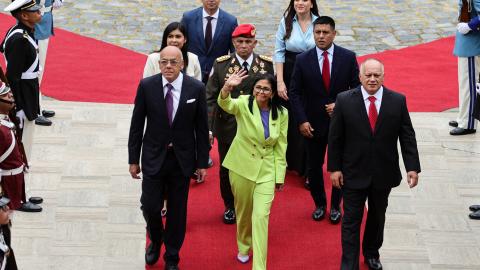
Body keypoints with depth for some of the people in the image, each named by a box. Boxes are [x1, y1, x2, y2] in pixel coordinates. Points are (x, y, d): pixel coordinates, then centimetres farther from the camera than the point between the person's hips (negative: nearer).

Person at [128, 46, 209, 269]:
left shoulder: (196, 89, -9)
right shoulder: (147, 86, -8)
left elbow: (201, 128, -2)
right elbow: (137, 124, -1)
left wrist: (202, 162, 0)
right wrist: (134, 159, 0)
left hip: (182, 159, 0)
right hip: (154, 157, 0)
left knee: (177, 211, 9)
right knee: (150, 206, 0)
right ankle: (155, 241, 33)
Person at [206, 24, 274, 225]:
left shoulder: (267, 64, -3)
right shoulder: (221, 64, -6)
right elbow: (211, 98, -7)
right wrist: (208, 128, -14)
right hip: (228, 127, 0)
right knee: (227, 170, 14)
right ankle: (230, 206, 35)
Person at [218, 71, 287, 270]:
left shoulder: (281, 114, -5)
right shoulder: (244, 104, -11)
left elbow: (281, 147, 2)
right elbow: (225, 104, -34)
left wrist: (280, 176, 1)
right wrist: (227, 88, -56)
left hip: (266, 170, 0)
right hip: (242, 166, 0)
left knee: (261, 216, -8)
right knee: (243, 211, 16)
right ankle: (244, 246, 43)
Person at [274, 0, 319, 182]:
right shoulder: (286, 22, -2)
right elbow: (279, 52, -1)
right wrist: (280, 81, -8)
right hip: (289, 77, 1)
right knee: (289, 121, 10)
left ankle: (308, 170, 12)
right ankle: (289, 161, 30)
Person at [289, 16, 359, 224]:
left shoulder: (348, 57, -6)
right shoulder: (303, 60, -6)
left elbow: (357, 88, -1)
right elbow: (294, 92, -2)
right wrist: (301, 120, -10)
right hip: (314, 124, 0)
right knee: (314, 166, 10)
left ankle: (335, 206, 26)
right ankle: (319, 205, 29)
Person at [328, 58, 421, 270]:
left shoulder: (398, 101, -5)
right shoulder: (344, 100, -9)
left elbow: (407, 136, -2)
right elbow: (335, 137, -4)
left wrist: (412, 167, -7)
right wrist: (334, 168, -5)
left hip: (384, 173, 2)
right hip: (353, 172, -2)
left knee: (377, 217, 19)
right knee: (351, 220, 1)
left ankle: (372, 253, 39)